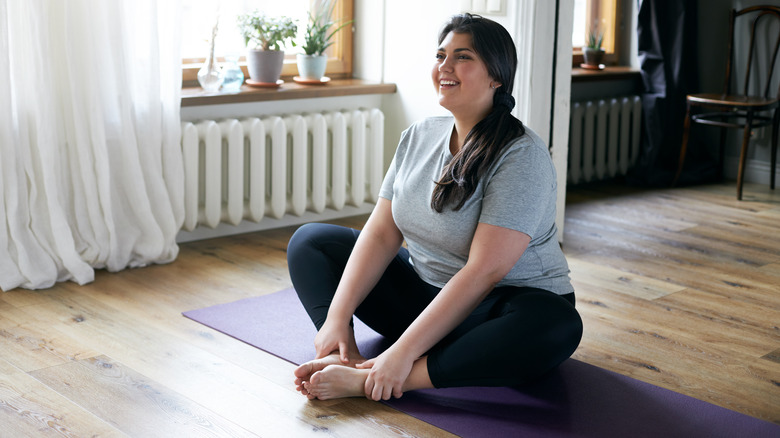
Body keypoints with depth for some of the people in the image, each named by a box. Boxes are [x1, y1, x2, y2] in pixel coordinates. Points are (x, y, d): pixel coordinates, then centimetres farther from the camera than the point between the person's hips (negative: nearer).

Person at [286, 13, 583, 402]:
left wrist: (404, 351, -32)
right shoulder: (418, 137, 1)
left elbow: (484, 271, -28)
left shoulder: (522, 157, -20)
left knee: (557, 326, -40)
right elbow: (382, 233, -2)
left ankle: (365, 381, -42)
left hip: (501, 303, -6)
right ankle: (343, 357, -24)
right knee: (309, 241, 3)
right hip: (423, 291, 6)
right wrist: (338, 317, -15)